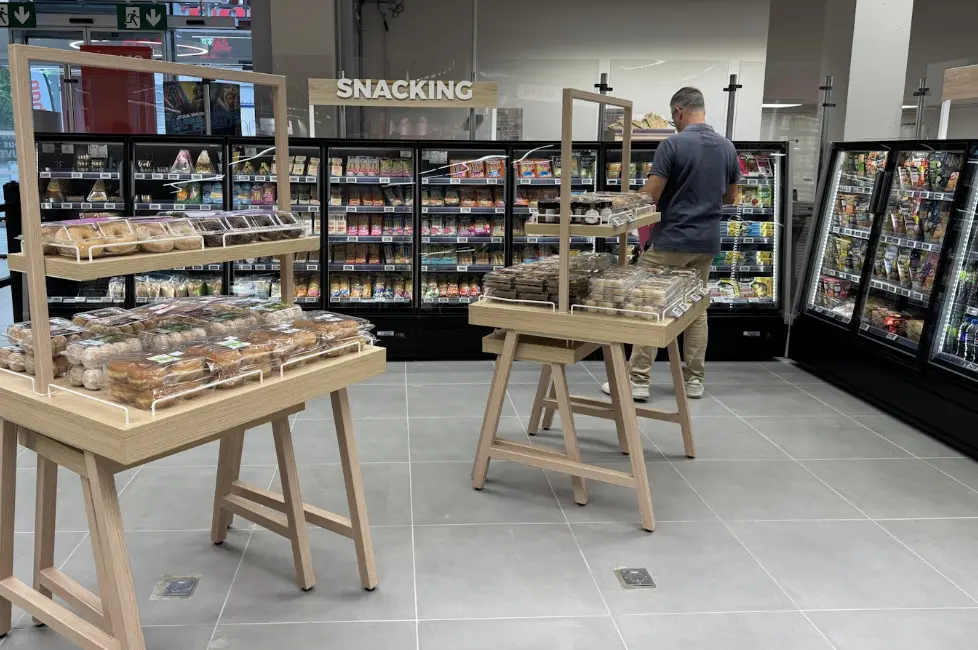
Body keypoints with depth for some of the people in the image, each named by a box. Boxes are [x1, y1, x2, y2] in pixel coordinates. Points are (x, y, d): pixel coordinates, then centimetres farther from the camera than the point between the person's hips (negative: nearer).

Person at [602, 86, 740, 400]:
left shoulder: (672, 144, -13)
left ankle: (638, 381, 0)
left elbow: (650, 195, -14)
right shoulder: (727, 147, 6)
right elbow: (731, 196, 15)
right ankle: (694, 379, 16)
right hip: (706, 242, 6)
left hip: (670, 241, -6)